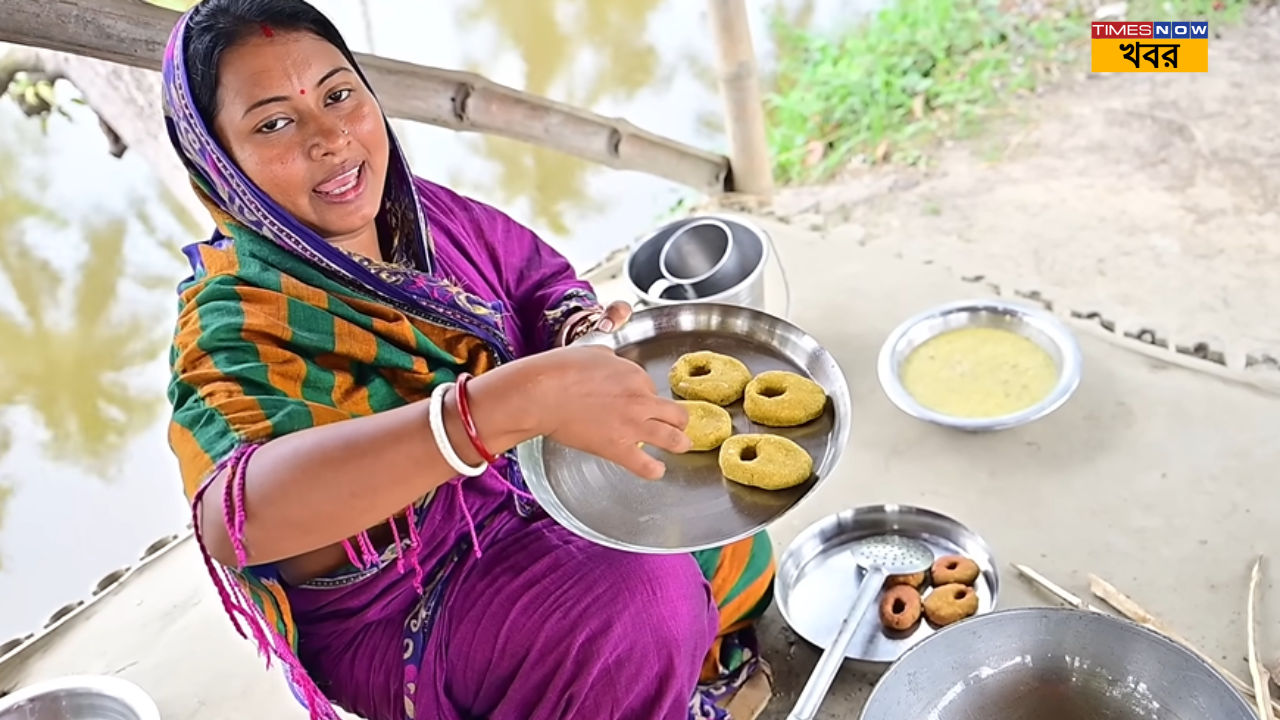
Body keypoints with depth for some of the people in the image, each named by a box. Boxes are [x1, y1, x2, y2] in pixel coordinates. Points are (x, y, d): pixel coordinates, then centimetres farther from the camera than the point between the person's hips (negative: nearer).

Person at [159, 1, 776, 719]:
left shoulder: (421, 210, -9)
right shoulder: (239, 325, -29)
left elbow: (542, 281, 2)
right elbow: (238, 514, -48)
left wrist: (583, 330, -24)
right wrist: (525, 397, -58)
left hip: (518, 496, 7)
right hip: (394, 607, -6)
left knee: (734, 553, 9)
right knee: (641, 600, -27)